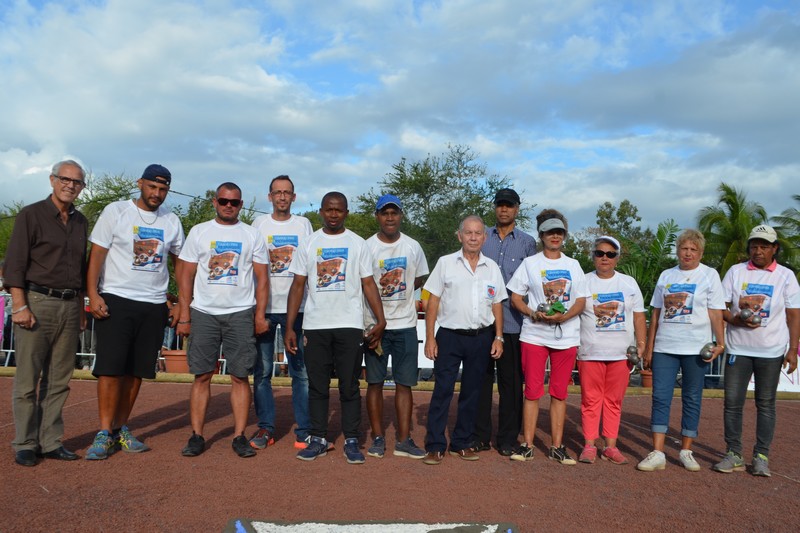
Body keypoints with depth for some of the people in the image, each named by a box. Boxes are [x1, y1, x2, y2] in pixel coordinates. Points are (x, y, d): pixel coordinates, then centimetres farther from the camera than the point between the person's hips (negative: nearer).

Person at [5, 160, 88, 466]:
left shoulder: (81, 222, 15)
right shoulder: (31, 215, -1)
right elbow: (15, 263, -7)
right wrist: (20, 306, -14)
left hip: (69, 306, 5)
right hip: (36, 302, -5)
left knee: (59, 380, 8)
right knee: (28, 380, 0)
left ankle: (51, 442, 16)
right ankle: (25, 444, 11)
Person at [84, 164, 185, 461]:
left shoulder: (172, 221, 10)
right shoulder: (116, 212, -1)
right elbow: (97, 254, -4)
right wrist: (92, 294, -15)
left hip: (154, 305, 4)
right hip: (116, 300, -3)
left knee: (136, 370, 7)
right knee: (110, 367, -6)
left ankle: (121, 429, 18)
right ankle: (105, 433, 1)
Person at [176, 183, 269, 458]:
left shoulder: (253, 235, 8)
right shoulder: (199, 232, 8)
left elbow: (262, 277, 6)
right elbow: (186, 275, 6)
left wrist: (260, 315, -3)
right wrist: (184, 316, -1)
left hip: (240, 314, 0)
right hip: (203, 313, 1)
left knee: (240, 376, 0)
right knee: (202, 375, 3)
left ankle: (239, 436, 7)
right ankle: (197, 436, 10)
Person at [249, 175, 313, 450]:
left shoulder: (303, 224, 9)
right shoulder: (259, 223, 10)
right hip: (264, 306, 1)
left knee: (302, 370, -1)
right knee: (262, 371, 4)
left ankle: (304, 430, 6)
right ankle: (265, 427, 14)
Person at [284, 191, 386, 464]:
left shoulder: (358, 244, 5)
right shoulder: (308, 244, 7)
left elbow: (368, 284, 2)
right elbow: (298, 286, 5)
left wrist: (380, 320, -10)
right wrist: (289, 327, -1)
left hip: (350, 326, -1)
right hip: (315, 326, 2)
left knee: (349, 387, 4)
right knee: (317, 386, 8)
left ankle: (351, 441, 14)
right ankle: (318, 440, 20)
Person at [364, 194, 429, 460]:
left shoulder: (413, 247, 7)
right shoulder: (367, 247, 0)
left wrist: (397, 285, 4)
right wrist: (380, 283, -15)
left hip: (405, 323, 2)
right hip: (375, 323, -1)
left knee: (404, 383, 4)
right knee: (375, 382, 4)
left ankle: (404, 440, 11)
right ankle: (378, 438, 15)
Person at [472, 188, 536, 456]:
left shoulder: (527, 242, 8)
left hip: (512, 321, -1)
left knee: (510, 381, 4)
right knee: (481, 378, 5)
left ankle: (508, 439, 15)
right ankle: (480, 435, 16)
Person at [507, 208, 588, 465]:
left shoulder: (573, 265, 11)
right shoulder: (530, 263, 6)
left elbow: (581, 302, 7)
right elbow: (515, 297, 4)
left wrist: (563, 316, -12)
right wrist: (534, 314, -14)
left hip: (566, 336, 2)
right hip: (534, 335, -2)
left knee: (559, 393, 6)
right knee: (532, 391, -1)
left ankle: (557, 446, 14)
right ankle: (527, 445, 7)